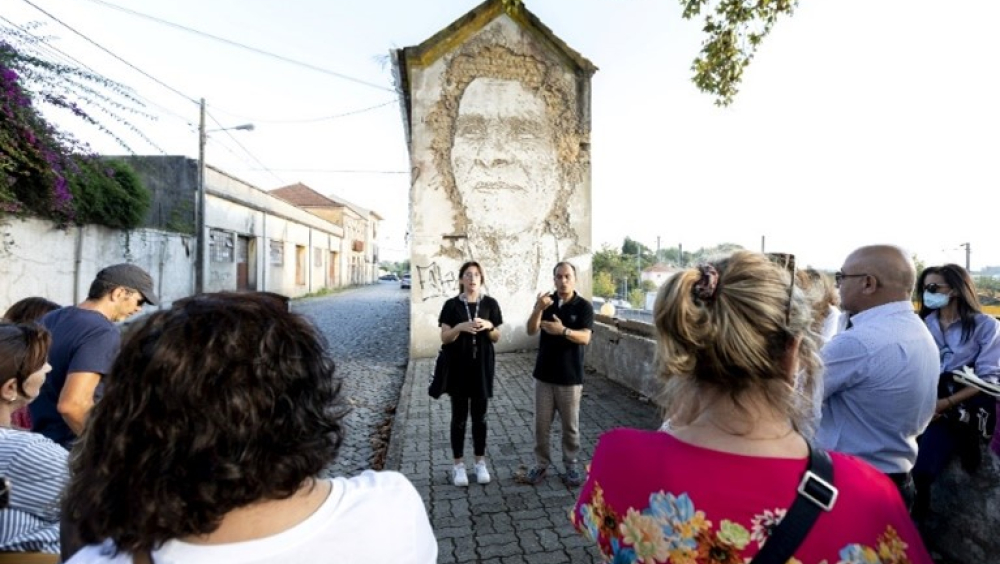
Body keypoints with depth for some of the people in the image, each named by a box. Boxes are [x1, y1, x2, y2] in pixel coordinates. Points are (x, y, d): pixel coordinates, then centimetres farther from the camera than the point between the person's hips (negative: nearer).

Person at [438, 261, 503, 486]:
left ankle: (480, 463, 26)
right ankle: (458, 465, 22)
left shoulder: (490, 304, 1)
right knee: (459, 416, 8)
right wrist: (460, 327, -23)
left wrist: (489, 326, -17)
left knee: (480, 416, 11)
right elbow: (444, 338, -5)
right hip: (458, 366, -1)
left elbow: (496, 338, 4)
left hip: (482, 366, 1)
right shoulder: (451, 305, -3)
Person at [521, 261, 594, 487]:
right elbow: (531, 330, -9)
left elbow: (585, 337, -18)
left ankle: (571, 466, 28)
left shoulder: (584, 306, -7)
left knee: (570, 425, 11)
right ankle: (541, 464, 26)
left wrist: (563, 331, -36)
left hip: (570, 377, -2)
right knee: (541, 424, 10)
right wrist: (538, 309, -28)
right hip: (544, 374, 2)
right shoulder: (546, 301, 2)